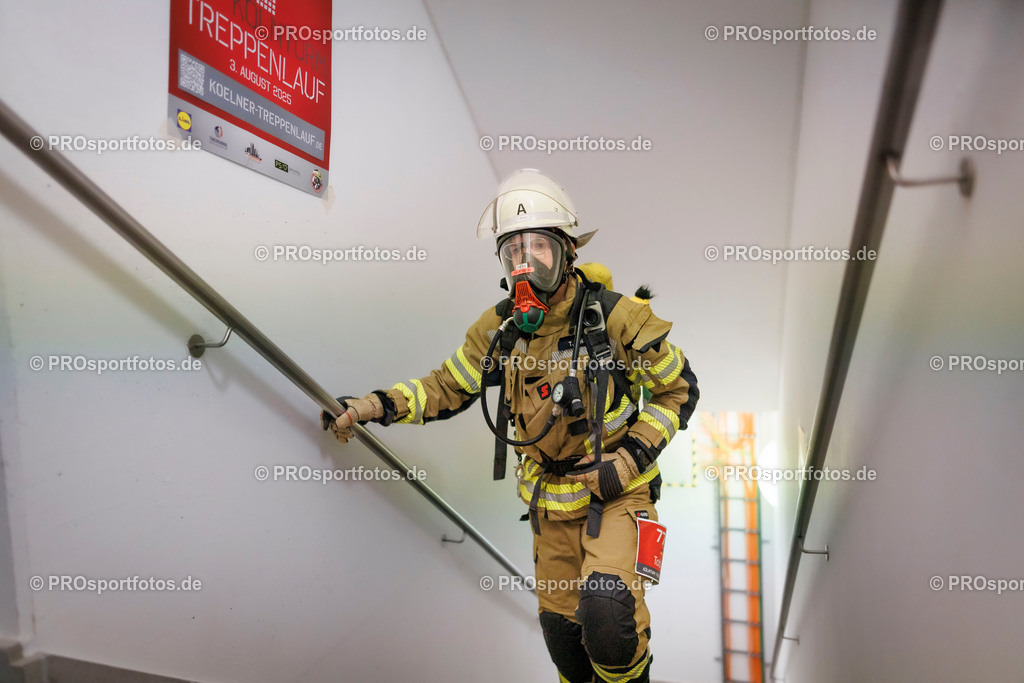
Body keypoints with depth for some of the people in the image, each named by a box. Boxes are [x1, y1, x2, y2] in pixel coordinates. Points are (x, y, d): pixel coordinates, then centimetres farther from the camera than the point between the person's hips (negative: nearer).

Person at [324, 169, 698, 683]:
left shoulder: (615, 317, -17)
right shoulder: (500, 328, -6)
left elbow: (680, 389, -6)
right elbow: (448, 388, 4)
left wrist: (631, 458, -16)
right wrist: (376, 405, -11)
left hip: (617, 491, -4)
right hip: (551, 499, 4)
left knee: (606, 614, -22)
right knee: (560, 625, 15)